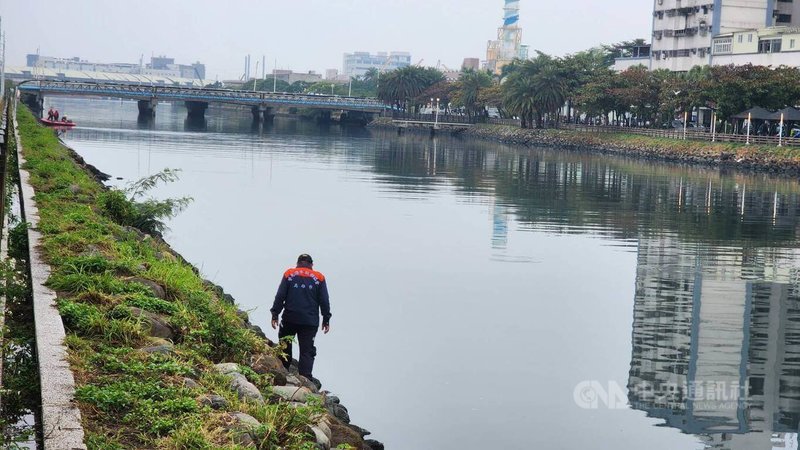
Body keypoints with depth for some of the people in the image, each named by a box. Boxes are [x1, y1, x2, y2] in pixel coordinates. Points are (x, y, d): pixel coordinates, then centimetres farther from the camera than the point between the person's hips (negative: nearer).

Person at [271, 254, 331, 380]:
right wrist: (326, 320, 10)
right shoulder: (319, 278, 6)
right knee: (307, 351, -1)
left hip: (290, 319, 0)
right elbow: (324, 301, 5)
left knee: (285, 347, 18)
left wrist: (275, 314, 3)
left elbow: (280, 296, 0)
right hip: (310, 322, 0)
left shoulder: (289, 274, 5)